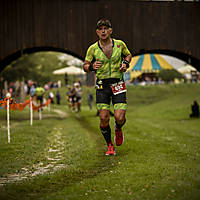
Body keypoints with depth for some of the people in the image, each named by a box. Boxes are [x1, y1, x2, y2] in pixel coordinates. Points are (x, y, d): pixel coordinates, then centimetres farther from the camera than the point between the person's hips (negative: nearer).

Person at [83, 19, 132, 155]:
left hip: (118, 85, 0)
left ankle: (118, 130, 28)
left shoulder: (120, 44, -2)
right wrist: (91, 67, -19)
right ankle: (110, 145, 17)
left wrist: (126, 63, -4)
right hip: (102, 86, 0)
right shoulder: (93, 49, -4)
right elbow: (85, 66, 4)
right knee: (104, 119, -6)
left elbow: (128, 55, 17)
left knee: (119, 118, -10)